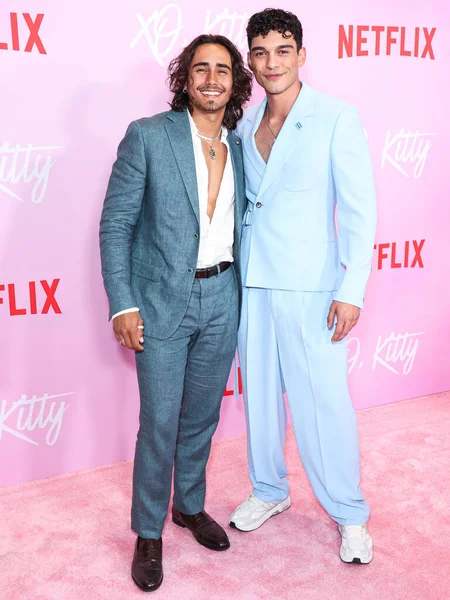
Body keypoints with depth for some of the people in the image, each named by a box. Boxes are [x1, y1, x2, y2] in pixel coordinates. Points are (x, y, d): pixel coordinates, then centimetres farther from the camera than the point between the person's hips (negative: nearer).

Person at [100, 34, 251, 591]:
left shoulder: (241, 148, 7)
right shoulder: (147, 136, -7)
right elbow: (115, 224, -7)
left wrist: (245, 294, 9)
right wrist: (122, 305, -13)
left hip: (221, 299, 4)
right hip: (162, 301, -4)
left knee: (202, 415, 16)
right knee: (159, 422, 3)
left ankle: (190, 505, 38)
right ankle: (149, 533, 23)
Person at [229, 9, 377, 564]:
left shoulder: (336, 118, -5)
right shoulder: (243, 126, 9)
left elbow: (359, 207, -9)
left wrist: (352, 290, -15)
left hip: (310, 286, -5)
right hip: (251, 283, 5)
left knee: (324, 402, 0)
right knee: (259, 393, 14)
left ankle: (348, 512, 20)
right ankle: (269, 490, 34)